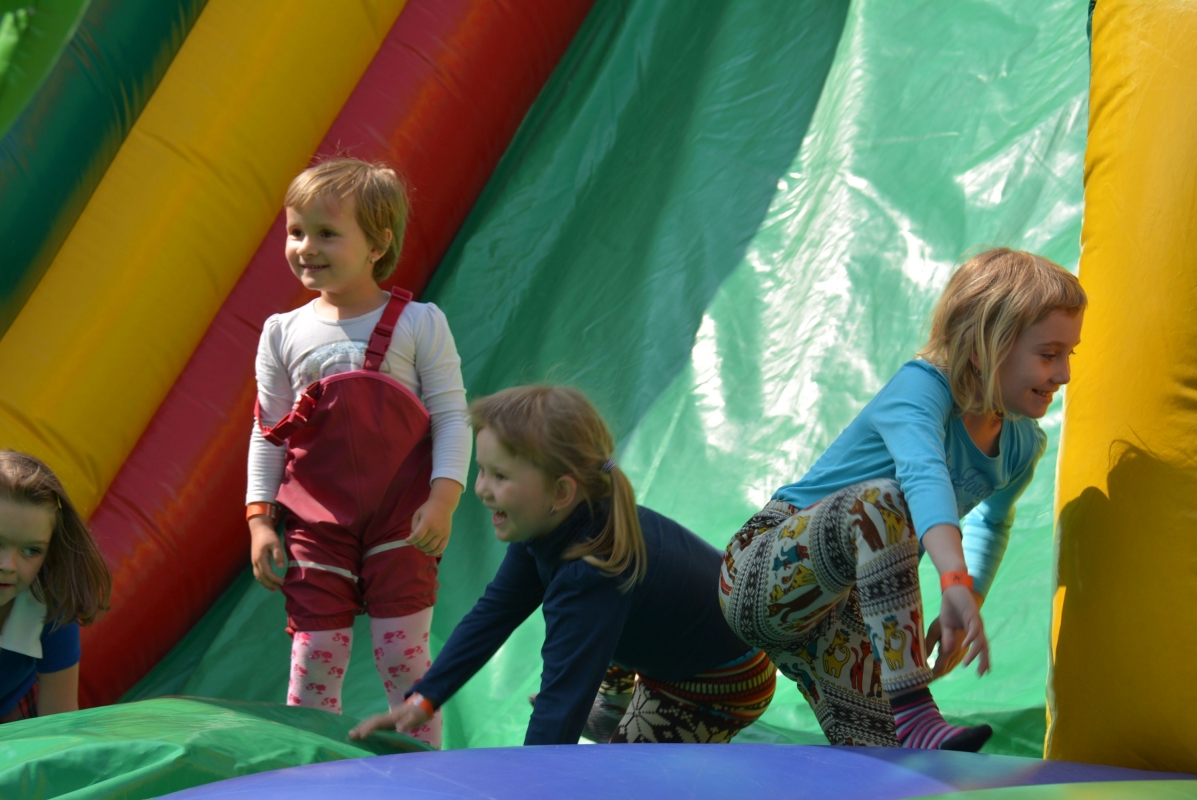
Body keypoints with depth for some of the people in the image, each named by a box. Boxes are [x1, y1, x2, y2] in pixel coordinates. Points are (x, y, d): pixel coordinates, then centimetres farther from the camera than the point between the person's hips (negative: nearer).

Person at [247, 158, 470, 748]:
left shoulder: (418, 324, -1)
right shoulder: (284, 334, 8)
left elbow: (452, 417, -2)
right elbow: (267, 433, 10)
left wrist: (443, 499, -13)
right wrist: (260, 519, 3)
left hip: (403, 521, -2)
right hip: (316, 521, 2)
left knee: (404, 656, -1)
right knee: (314, 660, 1)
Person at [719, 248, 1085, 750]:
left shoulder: (1022, 447, 2)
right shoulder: (922, 387, -22)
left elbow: (990, 524, 26)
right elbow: (923, 472, -44)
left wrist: (963, 614, 14)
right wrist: (957, 583, -61)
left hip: (841, 609, 8)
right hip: (760, 574, -8)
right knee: (879, 500, -39)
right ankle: (914, 712, -46)